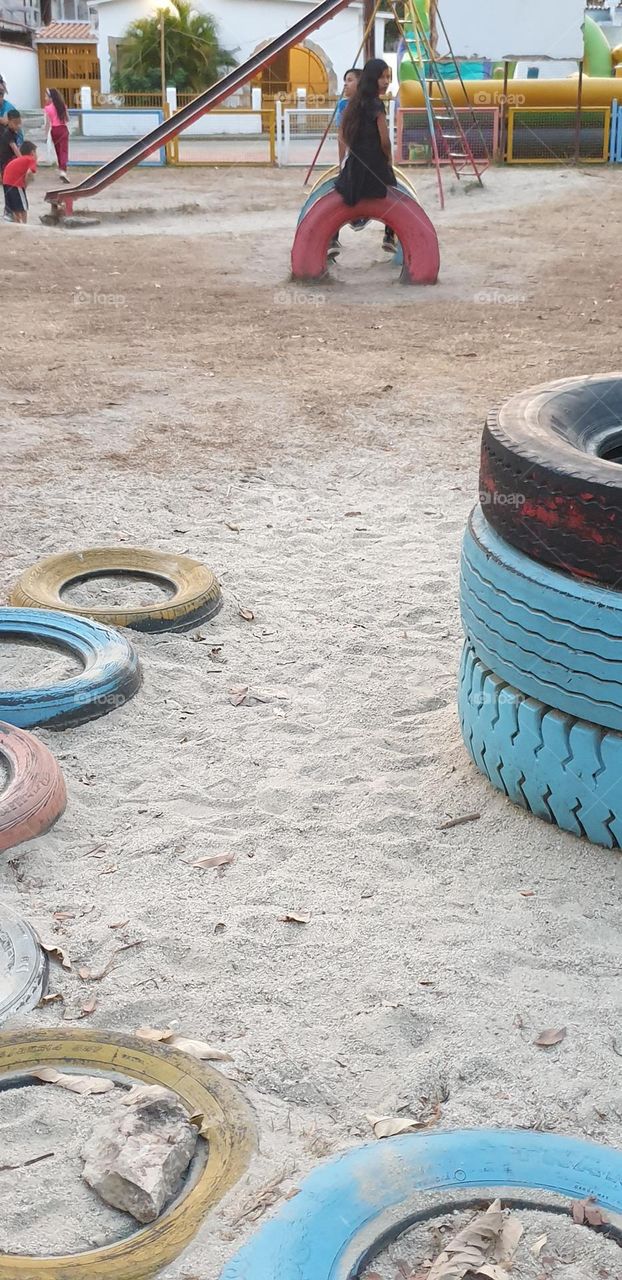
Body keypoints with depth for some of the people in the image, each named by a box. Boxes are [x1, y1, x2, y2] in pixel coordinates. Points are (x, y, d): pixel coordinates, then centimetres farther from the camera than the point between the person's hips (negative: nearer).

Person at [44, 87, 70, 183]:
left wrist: (46, 135, -2)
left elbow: (48, 123, -9)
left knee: (58, 151, 15)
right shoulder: (63, 106, 0)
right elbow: (67, 119, 7)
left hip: (54, 130, -1)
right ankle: (63, 171, -24)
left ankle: (61, 170, 26)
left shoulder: (48, 108, -8)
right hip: (63, 129, 1)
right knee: (64, 150, -6)